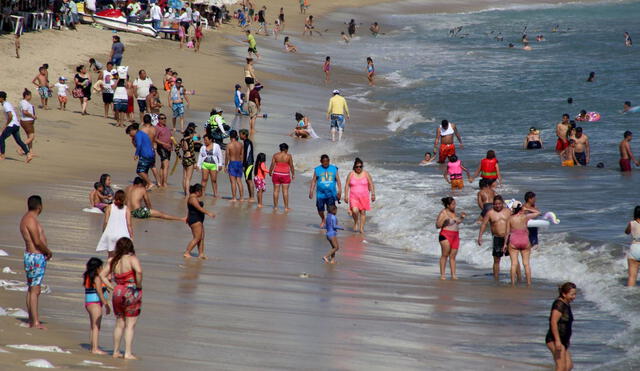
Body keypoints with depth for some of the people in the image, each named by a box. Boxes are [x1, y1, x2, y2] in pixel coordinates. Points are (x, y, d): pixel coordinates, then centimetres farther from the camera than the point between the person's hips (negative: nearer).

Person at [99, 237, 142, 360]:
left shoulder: (113, 261, 5)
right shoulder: (132, 259, -13)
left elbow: (102, 274, 9)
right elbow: (138, 271, -30)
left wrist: (112, 288, 9)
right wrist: (138, 285, -16)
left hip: (117, 294, 6)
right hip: (131, 294, -5)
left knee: (119, 324, 17)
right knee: (130, 325, 0)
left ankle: (116, 351, 22)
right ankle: (128, 353, -3)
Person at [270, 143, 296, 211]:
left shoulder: (275, 155, -2)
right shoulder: (288, 156, -6)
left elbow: (272, 165, -2)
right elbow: (291, 166, -3)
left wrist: (270, 172, 12)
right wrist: (293, 174, 9)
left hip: (276, 174, 2)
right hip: (285, 175, -2)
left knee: (276, 190, 8)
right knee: (285, 191, 1)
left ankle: (275, 206, 11)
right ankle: (286, 207, 1)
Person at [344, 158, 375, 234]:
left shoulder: (366, 174, -1)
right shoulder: (351, 174, -1)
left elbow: (371, 185, 2)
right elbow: (347, 185, 2)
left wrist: (373, 194, -5)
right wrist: (346, 196, -3)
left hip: (364, 196, 1)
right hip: (353, 196, -1)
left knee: (363, 212, 2)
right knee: (355, 211, -17)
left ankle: (361, 228, 11)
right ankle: (356, 222, 12)